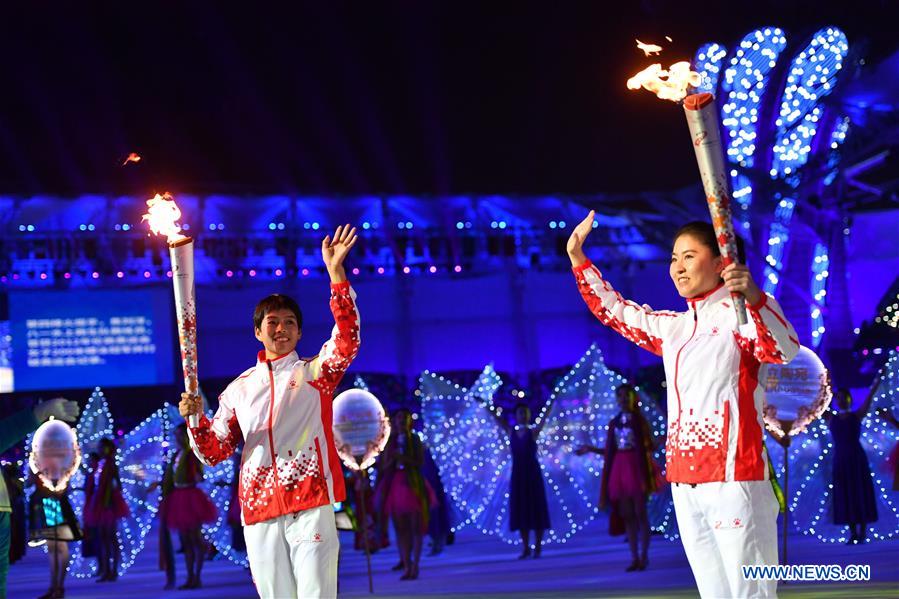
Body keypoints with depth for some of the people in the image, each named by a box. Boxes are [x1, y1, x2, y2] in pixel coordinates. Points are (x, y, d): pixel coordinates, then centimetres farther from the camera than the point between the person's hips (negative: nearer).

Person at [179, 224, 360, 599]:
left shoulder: (315, 373, 7)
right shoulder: (239, 389, 16)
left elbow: (346, 342, -13)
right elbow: (215, 453, 14)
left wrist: (336, 272, -21)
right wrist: (196, 421, -8)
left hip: (311, 502, -3)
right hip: (259, 511, 4)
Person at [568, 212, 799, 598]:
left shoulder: (740, 314, -5)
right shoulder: (674, 328, 19)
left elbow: (785, 350, -25)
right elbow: (615, 312, 33)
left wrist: (754, 297, -42)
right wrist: (578, 259, 28)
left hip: (733, 478, -8)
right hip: (684, 482, 8)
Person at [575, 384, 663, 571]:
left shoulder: (639, 420, -1)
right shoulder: (614, 423, 12)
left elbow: (650, 446, -6)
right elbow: (611, 451, 13)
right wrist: (591, 449, 12)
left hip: (637, 468, -5)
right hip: (619, 469, 5)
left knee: (640, 513, -4)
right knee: (627, 515, 4)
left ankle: (644, 556, 1)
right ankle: (634, 557, 7)